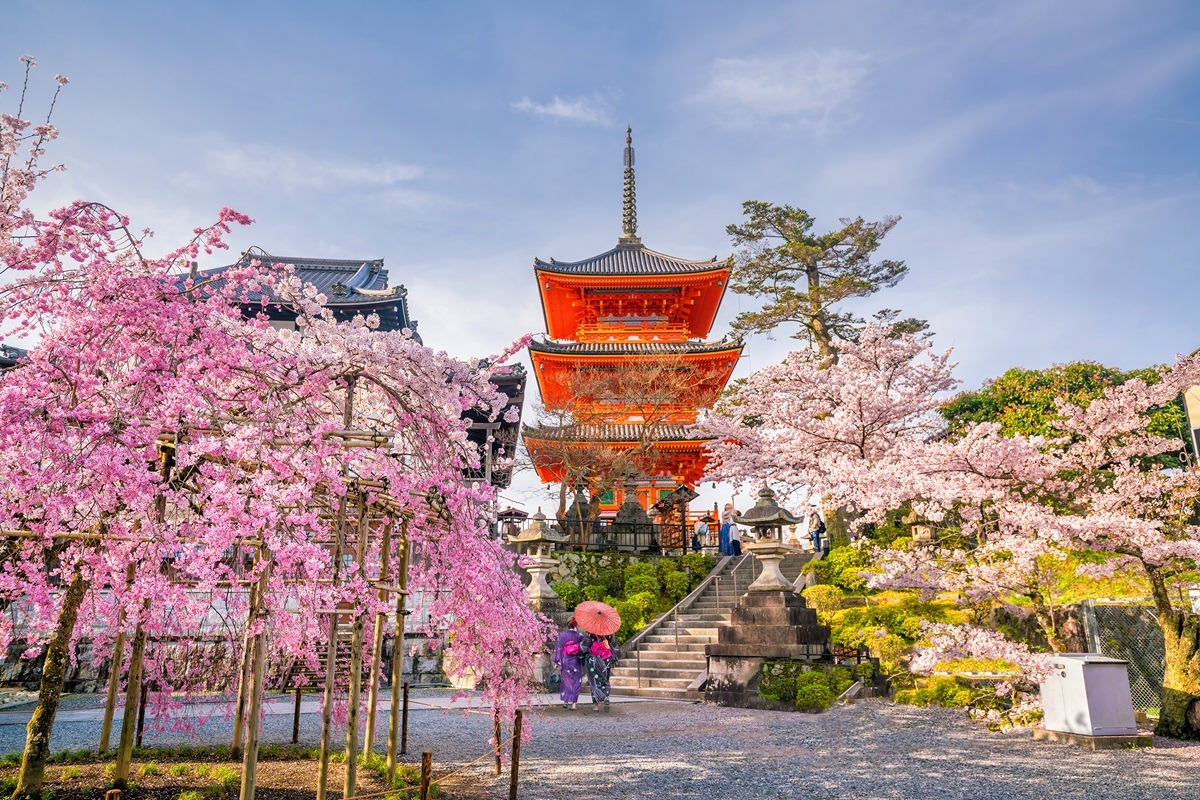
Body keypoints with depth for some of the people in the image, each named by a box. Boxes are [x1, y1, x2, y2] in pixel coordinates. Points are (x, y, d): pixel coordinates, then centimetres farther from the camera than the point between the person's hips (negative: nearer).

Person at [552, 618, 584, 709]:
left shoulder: (562, 635, -5)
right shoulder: (579, 636, -7)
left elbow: (558, 649, -4)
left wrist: (557, 662, 2)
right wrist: (582, 662, 14)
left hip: (565, 661, 2)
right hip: (576, 662, -2)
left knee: (566, 681, 17)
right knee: (575, 681, 6)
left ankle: (565, 701, 20)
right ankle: (573, 703, 1)